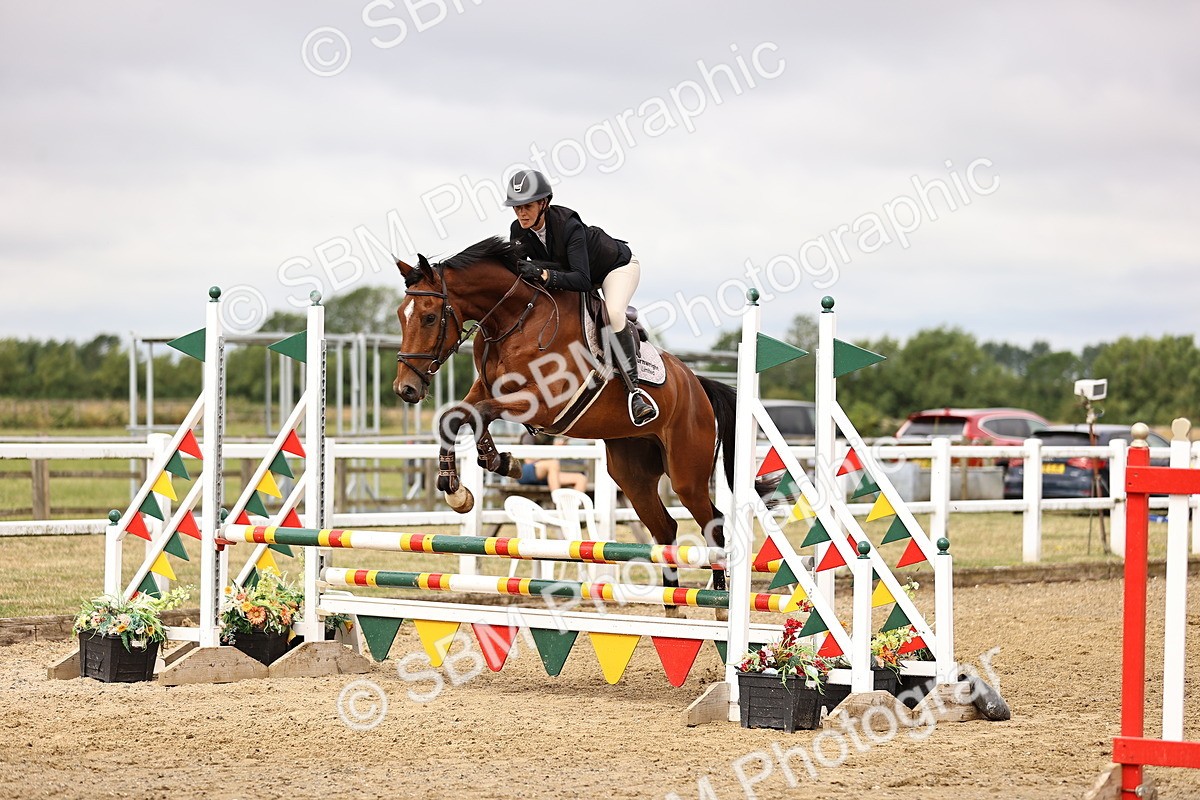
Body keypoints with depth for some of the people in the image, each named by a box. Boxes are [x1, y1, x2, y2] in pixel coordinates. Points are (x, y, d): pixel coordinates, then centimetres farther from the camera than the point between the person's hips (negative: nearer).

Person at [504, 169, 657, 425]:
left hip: (618, 266, -8)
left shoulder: (568, 226, -38)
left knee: (612, 314, -33)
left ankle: (633, 388, -30)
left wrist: (545, 275, -58)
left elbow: (582, 280, -45)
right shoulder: (519, 231, -19)